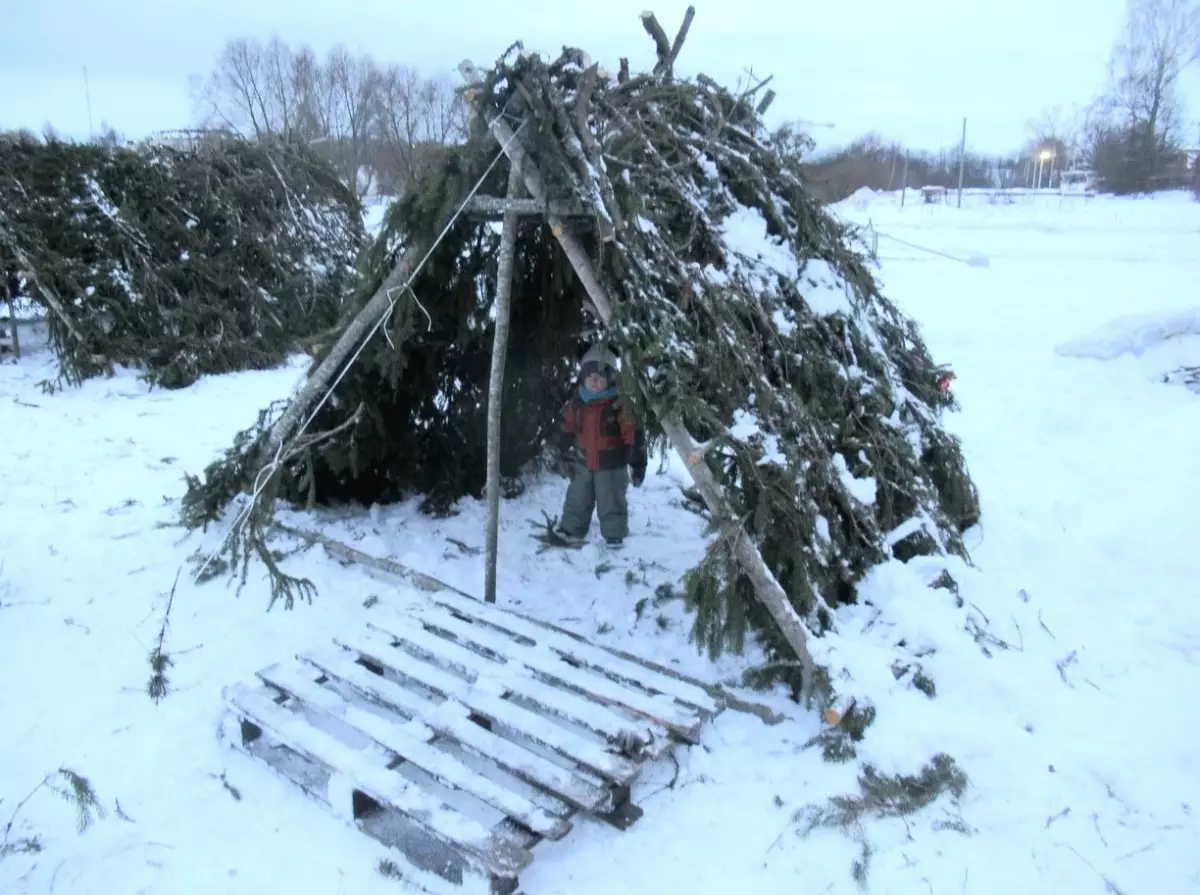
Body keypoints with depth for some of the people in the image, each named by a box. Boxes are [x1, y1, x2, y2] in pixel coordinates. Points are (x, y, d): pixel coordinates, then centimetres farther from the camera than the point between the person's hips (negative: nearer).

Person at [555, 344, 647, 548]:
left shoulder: (619, 403, -18)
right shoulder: (577, 402, -2)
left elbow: (634, 434, -17)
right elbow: (568, 428, 14)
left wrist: (638, 463, -17)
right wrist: (567, 451, 19)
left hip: (611, 465, -5)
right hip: (582, 463, 5)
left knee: (611, 502, 6)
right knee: (577, 499, 15)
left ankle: (615, 535, 19)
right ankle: (570, 530, 28)